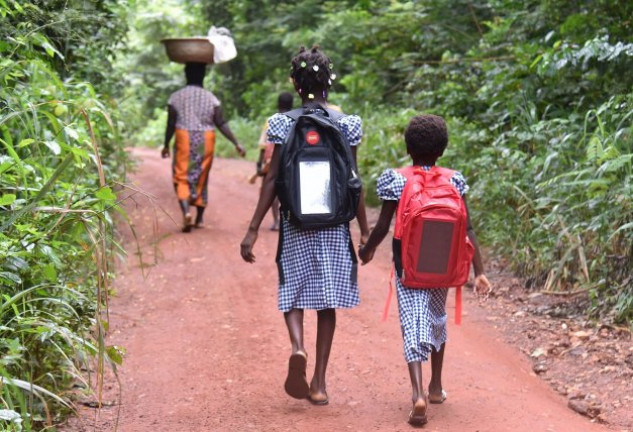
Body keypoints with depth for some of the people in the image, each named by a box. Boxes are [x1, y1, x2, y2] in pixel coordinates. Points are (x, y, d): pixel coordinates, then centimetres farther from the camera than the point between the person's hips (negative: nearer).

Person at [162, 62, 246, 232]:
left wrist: (166, 145, 12)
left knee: (182, 178, 3)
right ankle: (199, 218, 20)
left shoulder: (176, 97, -3)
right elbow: (221, 124, -6)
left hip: (184, 140, -1)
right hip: (206, 141, 1)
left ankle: (186, 211, -22)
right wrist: (236, 143, -2)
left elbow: (171, 124, -1)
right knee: (201, 179, 13)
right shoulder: (211, 98, -2)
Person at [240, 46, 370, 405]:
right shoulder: (346, 125, -2)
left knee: (293, 293, 14)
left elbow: (273, 179, -6)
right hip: (334, 224, 1)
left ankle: (298, 347, -16)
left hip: (294, 223, -1)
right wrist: (365, 229, 9)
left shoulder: (284, 125, -4)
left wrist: (253, 230, -3)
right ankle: (319, 383, 11)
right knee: (328, 300, 9)